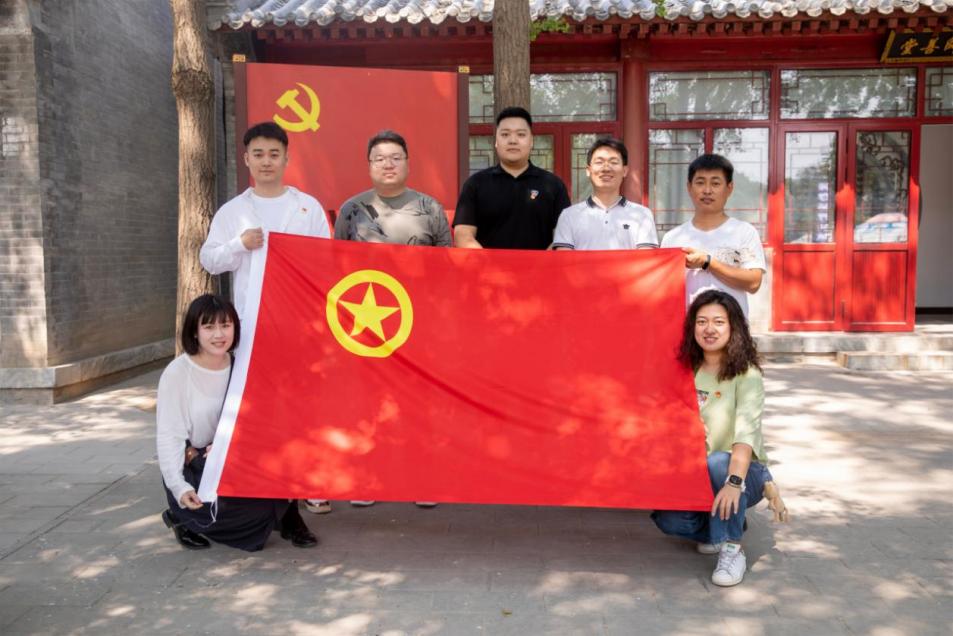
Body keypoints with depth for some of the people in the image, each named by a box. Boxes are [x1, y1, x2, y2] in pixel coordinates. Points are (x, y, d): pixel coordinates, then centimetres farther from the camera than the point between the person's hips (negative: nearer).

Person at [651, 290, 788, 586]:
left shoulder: (746, 375, -13)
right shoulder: (688, 371, 4)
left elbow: (746, 431, -28)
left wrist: (734, 482, -42)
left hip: (743, 472, -4)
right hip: (695, 475, 4)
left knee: (718, 463, -37)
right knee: (667, 518, -23)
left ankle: (732, 550, -19)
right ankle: (719, 529, 10)